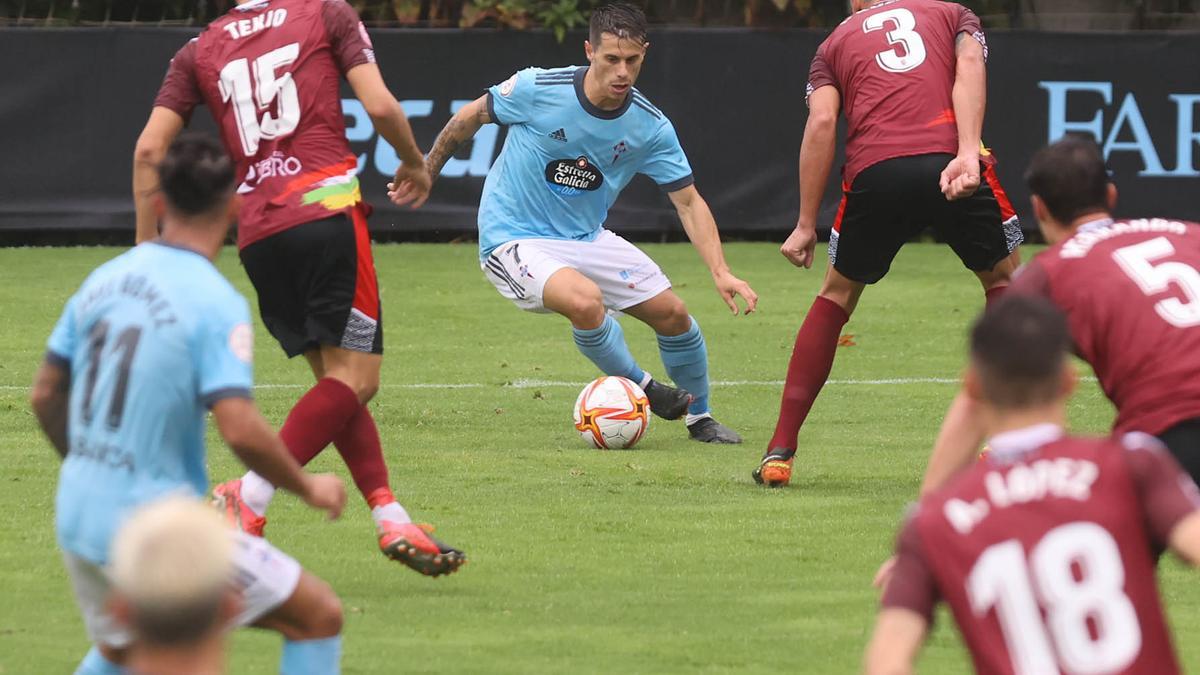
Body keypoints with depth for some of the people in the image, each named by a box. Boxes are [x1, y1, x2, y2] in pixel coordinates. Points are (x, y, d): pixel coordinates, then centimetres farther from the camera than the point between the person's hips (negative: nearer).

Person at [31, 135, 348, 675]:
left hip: (77, 518, 7)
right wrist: (308, 488, -8)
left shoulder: (103, 279, 5)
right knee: (319, 616, 2)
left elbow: (45, 396, 13)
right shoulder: (217, 304, -16)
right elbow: (240, 431, -25)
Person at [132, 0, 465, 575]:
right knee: (355, 376, -4)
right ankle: (249, 499, -17)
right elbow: (380, 107, -1)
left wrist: (146, 248, 14)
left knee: (337, 380, 13)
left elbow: (149, 148, 10)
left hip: (256, 236, 5)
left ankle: (391, 520, 4)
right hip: (326, 211, -5)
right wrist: (414, 163, 18)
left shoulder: (200, 49, 19)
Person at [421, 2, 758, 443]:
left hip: (587, 239, 5)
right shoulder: (537, 89, -20)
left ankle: (700, 417, 26)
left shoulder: (650, 126, -10)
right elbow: (470, 117, -2)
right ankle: (639, 387, -6)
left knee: (672, 313, -1)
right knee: (586, 300, -33)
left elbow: (688, 202, -5)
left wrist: (720, 273, -17)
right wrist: (424, 174, 9)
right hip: (514, 240, -5)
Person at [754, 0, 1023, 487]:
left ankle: (780, 452, 17)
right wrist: (968, 152, -8)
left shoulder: (836, 42, 27)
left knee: (837, 295, 21)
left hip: (874, 173, 1)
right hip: (955, 169, -1)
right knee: (1003, 279, 24)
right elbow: (969, 67, 5)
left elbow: (822, 121, 10)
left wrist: (806, 226, 9)